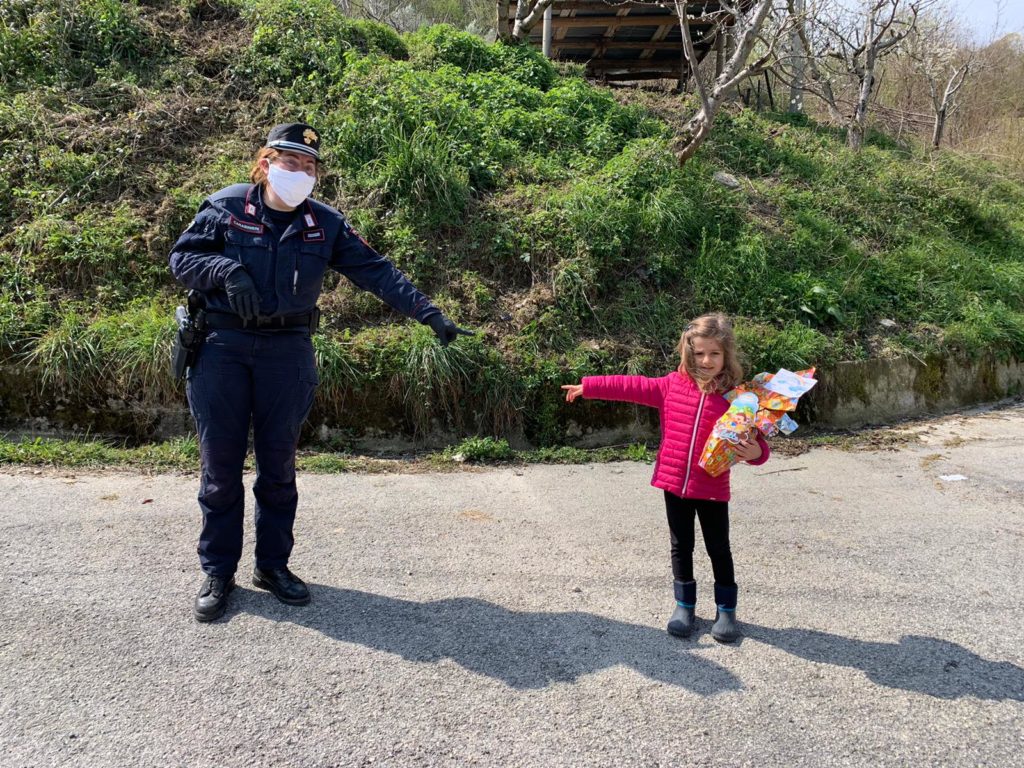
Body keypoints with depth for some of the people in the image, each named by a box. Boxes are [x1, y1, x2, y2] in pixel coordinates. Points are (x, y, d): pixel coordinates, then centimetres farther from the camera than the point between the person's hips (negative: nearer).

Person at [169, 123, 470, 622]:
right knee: (220, 465, 4)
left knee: (278, 465, 9)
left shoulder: (325, 224, 4)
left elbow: (376, 272, 1)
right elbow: (181, 257, 2)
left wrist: (427, 312, -7)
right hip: (221, 348, -1)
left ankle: (273, 564, 25)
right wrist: (226, 269, -18)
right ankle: (217, 572, 18)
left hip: (287, 352, 2)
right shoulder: (226, 206, 0)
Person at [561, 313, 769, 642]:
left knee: (719, 549, 11)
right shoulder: (673, 384, -2)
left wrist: (756, 452, -31)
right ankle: (684, 605, 31)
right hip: (674, 483, 3)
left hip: (712, 489, -2)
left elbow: (754, 438, -7)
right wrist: (587, 386, 8)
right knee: (681, 546, 15)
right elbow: (633, 387, 5)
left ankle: (726, 609, 28)